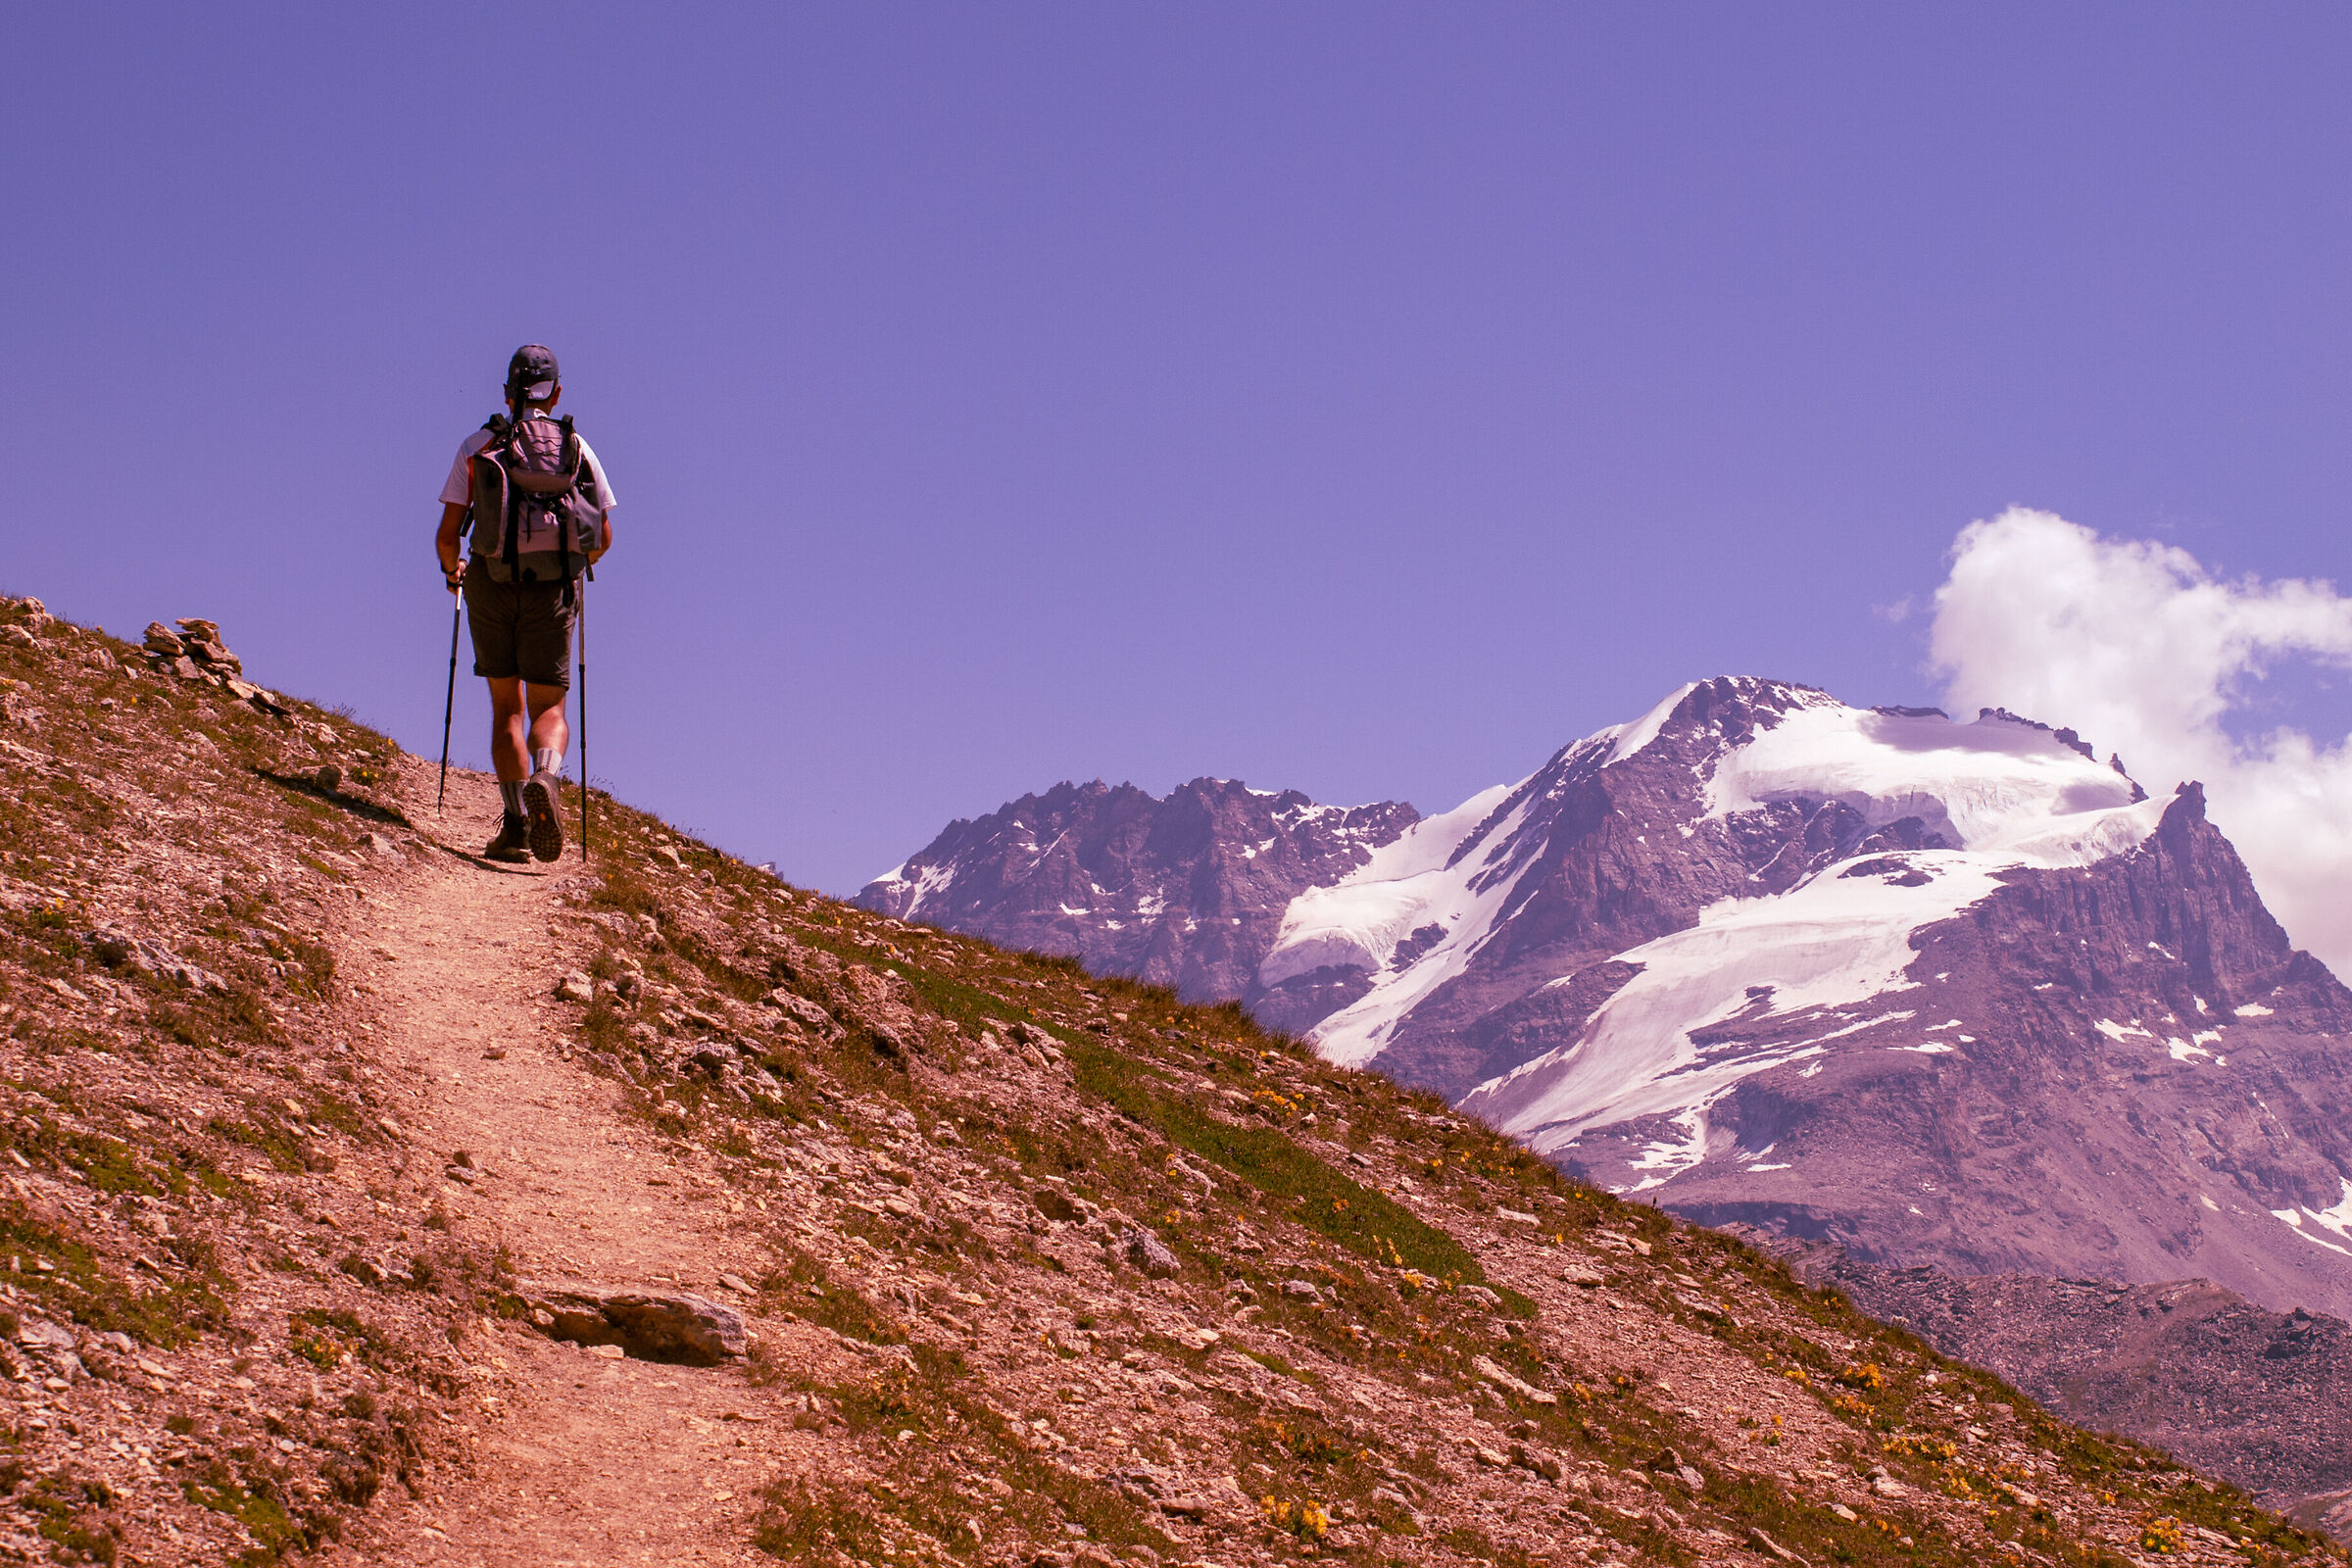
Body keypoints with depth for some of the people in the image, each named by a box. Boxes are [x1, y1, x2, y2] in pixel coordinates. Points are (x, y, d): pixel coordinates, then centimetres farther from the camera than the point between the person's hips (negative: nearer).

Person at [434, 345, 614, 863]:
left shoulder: (477, 446, 6)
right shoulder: (576, 447, 9)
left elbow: (447, 534, 3)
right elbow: (604, 537, 10)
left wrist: (450, 568, 25)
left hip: (492, 582, 0)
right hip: (553, 587, 0)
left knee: (506, 707, 12)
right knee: (548, 710, 5)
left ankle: (515, 820, -1)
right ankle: (545, 778, -28)